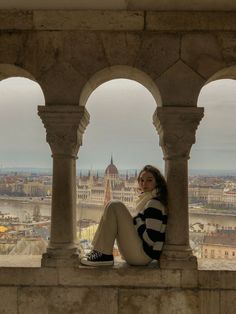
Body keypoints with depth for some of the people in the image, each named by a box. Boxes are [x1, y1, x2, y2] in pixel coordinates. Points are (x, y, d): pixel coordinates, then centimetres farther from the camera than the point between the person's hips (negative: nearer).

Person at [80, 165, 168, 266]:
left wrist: (135, 223, -8)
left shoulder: (154, 203, -12)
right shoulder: (148, 201, 16)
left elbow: (151, 238, -21)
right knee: (112, 207, 15)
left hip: (143, 253, -10)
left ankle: (104, 255, -14)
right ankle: (99, 252, 7)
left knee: (114, 206, -15)